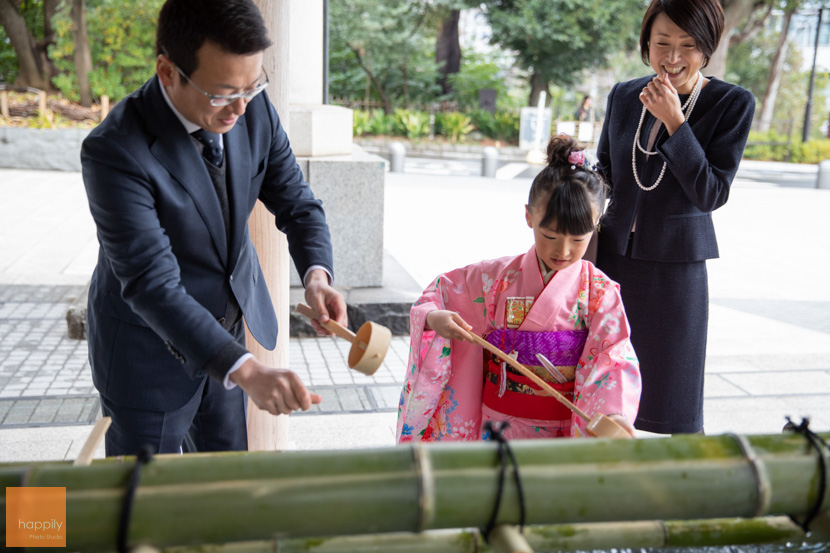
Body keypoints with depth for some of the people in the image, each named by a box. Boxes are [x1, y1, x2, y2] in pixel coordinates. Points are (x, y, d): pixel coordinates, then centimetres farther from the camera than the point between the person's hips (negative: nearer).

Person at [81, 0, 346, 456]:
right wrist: (246, 371, -43)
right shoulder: (114, 152, -30)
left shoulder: (255, 110, -13)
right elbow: (152, 286, -34)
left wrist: (316, 273, -25)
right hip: (150, 349, -5)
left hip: (226, 328, 6)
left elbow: (295, 201, -4)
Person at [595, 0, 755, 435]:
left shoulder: (733, 104, -8)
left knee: (674, 392, 7)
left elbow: (712, 194, -14)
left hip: (676, 263, -3)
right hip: (613, 254, 4)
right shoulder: (623, 96, 3)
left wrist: (674, 122, -20)